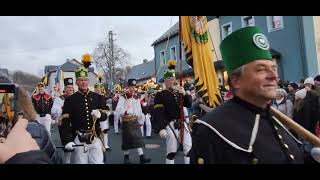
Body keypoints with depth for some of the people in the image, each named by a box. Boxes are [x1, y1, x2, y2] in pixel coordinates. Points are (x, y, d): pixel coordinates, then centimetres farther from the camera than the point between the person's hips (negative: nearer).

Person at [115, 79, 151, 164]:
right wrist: (125, 113, -33)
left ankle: (142, 157, 2)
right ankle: (126, 157, 19)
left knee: (138, 138, 2)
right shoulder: (122, 97, -7)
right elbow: (118, 109, -16)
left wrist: (139, 118, 15)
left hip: (135, 121, 5)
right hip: (126, 121, -5)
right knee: (127, 139, 3)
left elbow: (139, 110, 17)